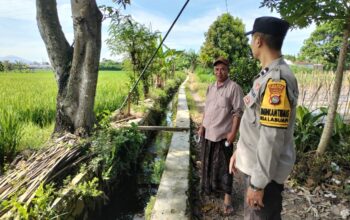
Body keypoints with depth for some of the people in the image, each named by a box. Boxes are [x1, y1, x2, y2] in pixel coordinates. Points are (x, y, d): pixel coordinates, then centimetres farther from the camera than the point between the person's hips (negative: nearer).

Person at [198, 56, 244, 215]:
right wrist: (202, 126, 10)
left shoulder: (234, 88, -11)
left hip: (223, 134, -7)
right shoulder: (210, 87, 10)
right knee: (209, 163, 19)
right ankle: (211, 187, 39)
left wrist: (233, 132, -19)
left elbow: (238, 112, -14)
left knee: (223, 165, 1)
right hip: (208, 132, 7)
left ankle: (227, 198, 12)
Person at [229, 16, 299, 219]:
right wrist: (240, 151, 19)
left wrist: (258, 183, -21)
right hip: (255, 163, 9)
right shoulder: (267, 75, 7)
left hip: (266, 170, -9)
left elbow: (272, 138, -27)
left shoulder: (277, 79, -25)